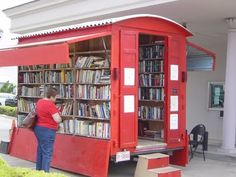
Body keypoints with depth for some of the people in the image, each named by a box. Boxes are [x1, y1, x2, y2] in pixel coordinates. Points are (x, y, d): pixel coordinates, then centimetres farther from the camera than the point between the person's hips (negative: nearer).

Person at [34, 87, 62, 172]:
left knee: (40, 150, 19)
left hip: (38, 128, 10)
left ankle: (38, 170, 28)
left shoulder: (39, 101, 8)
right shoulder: (50, 105, -20)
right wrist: (60, 118, 0)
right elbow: (58, 120, -21)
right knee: (47, 153, -4)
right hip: (47, 131, -10)